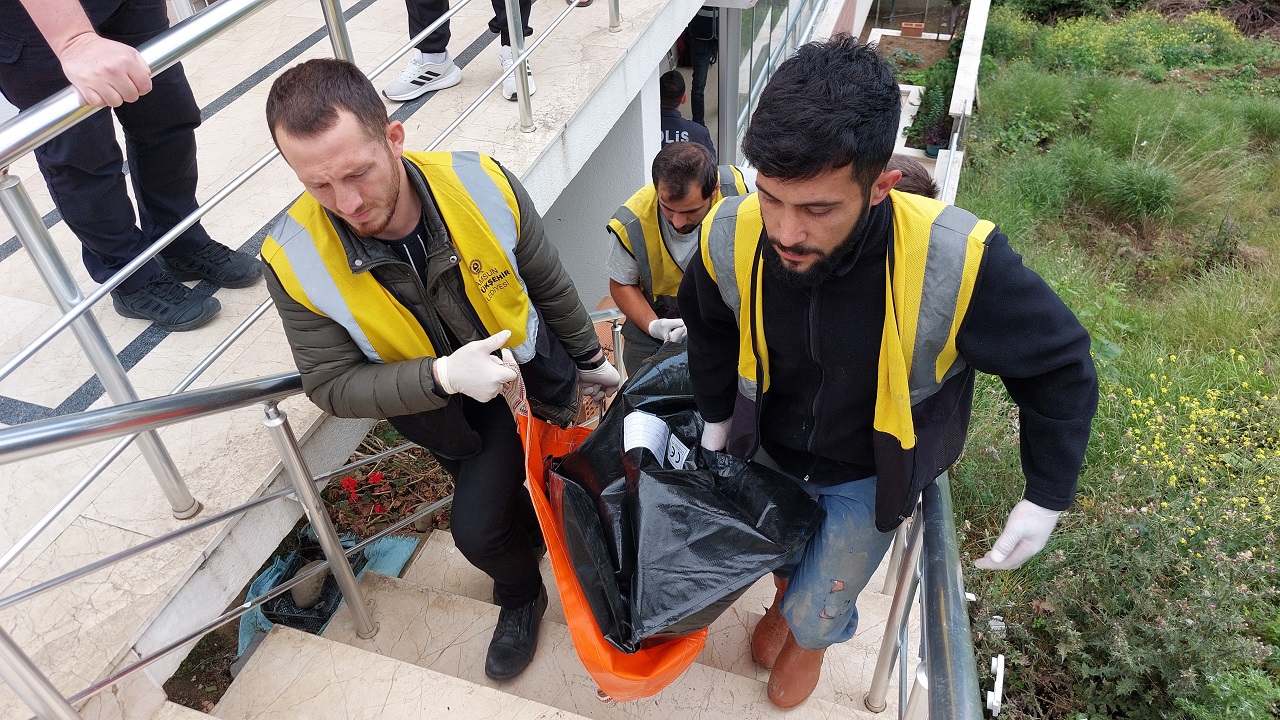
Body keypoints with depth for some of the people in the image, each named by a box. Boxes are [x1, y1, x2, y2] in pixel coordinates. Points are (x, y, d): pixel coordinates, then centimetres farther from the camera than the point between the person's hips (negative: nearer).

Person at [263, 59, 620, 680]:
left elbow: (549, 285, -11)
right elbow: (332, 386, -20)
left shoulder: (481, 184, -28)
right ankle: (521, 593, 44)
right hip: (431, 398, 0)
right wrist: (442, 376, -37)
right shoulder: (296, 261, -28)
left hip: (532, 368, 1)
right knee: (480, 530, 8)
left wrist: (590, 359, 5)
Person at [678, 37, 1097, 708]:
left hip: (870, 473, -2)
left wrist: (1047, 498, -12)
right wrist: (715, 415, 8)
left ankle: (812, 638, 50)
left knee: (816, 617, 11)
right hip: (770, 450, 3)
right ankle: (788, 594, 66)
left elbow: (1060, 365, -18)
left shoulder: (956, 263, -38)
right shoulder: (731, 236, -28)